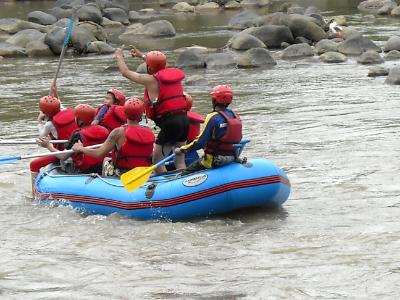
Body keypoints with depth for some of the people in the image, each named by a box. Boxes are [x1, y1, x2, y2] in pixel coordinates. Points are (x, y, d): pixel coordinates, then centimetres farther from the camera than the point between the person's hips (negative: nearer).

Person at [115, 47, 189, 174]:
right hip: (183, 120, 7)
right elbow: (160, 67, 37)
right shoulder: (174, 74, 12)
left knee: (157, 161, 1)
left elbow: (125, 72, 5)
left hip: (169, 122, -7)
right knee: (180, 161, 13)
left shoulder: (151, 80, -7)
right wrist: (142, 56, 46)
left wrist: (119, 56, 22)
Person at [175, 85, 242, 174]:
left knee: (186, 173, -1)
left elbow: (200, 142, -18)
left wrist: (182, 150, -9)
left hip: (214, 160, -8)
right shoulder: (236, 117, 4)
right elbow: (238, 139, 16)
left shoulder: (213, 118, -17)